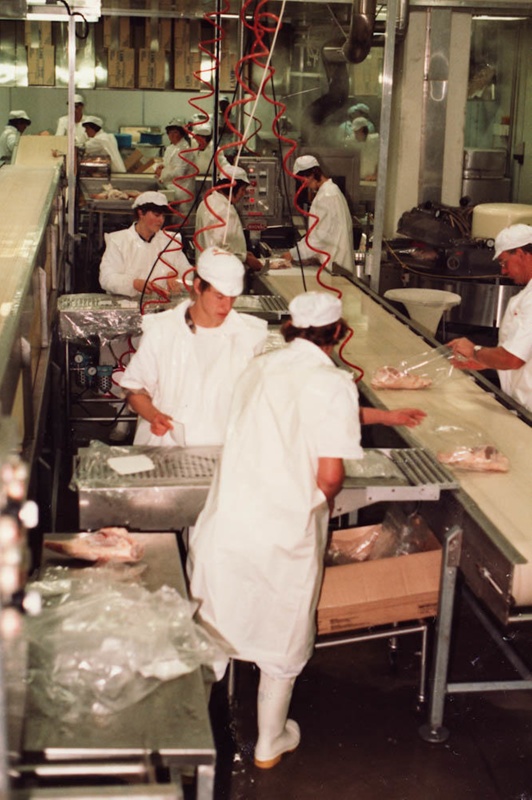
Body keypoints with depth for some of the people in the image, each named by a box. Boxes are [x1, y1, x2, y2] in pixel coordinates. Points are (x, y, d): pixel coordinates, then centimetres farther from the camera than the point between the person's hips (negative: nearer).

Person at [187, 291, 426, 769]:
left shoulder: (260, 368, 10)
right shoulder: (332, 383, -11)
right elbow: (330, 474, -18)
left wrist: (383, 416, 38)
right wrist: (327, 499, 7)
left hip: (227, 526, 4)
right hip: (285, 532, -4)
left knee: (211, 638, 18)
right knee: (284, 639, 18)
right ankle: (271, 743, 34)